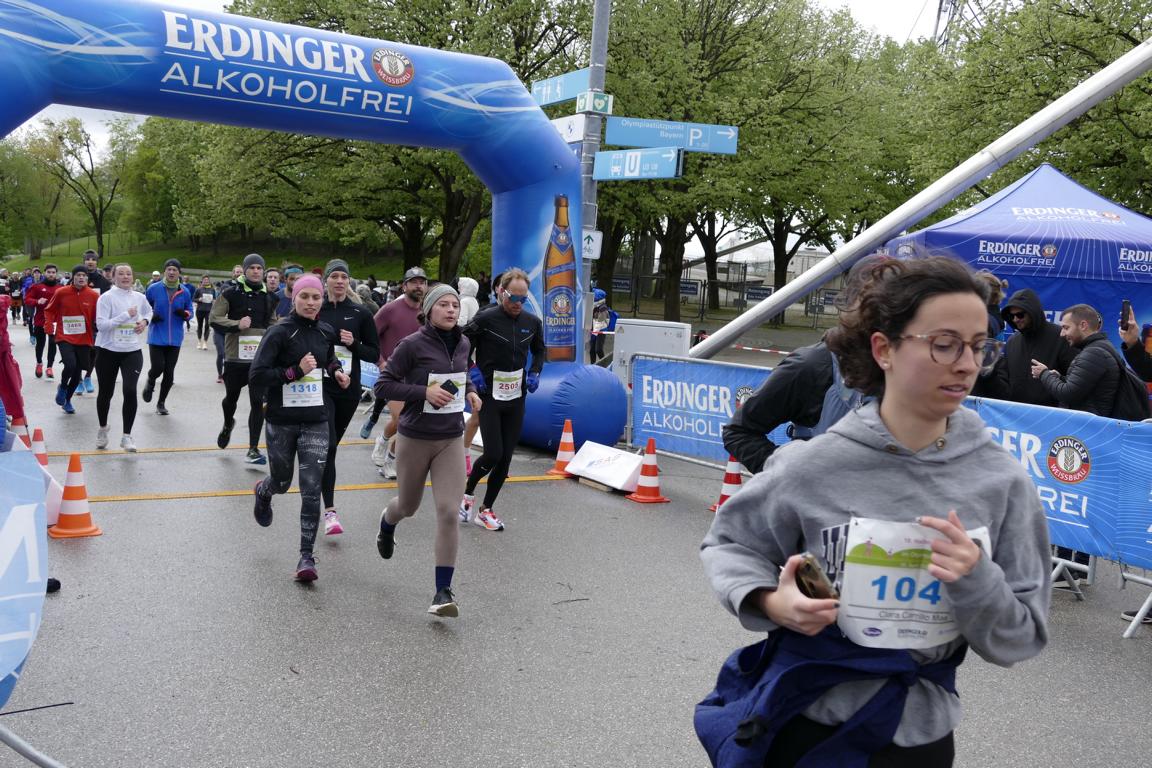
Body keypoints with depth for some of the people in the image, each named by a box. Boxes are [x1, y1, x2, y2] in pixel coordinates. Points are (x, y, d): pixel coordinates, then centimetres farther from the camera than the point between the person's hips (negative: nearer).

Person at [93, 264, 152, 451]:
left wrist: (145, 321, 4)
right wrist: (126, 315, -22)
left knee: (130, 391, -14)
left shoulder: (139, 297, 4)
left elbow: (149, 311, 25)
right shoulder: (106, 297, -10)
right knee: (106, 393, 12)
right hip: (109, 351, -2)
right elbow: (101, 324, -18)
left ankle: (127, 436, -3)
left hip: (132, 352, 2)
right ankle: (102, 429, 38)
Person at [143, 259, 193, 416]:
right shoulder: (154, 289, -3)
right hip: (157, 337, -2)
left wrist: (184, 313, -12)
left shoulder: (185, 292, 2)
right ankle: (150, 383, 27)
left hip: (175, 339, 2)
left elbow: (190, 312, 11)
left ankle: (161, 402, 23)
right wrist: (150, 316, -10)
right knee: (157, 368, -10)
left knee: (169, 373, 5)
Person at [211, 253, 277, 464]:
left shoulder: (269, 297, 8)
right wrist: (237, 324, -19)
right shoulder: (231, 293, -3)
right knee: (231, 397, 16)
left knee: (258, 402, -5)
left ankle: (253, 449, 1)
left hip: (260, 358, 2)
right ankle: (228, 424, 50)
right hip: (235, 355, -1)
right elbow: (215, 319, -6)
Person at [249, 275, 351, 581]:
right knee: (282, 482, 16)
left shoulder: (326, 332, 5)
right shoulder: (279, 333, -10)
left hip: (315, 421, 2)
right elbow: (257, 376, -15)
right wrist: (295, 371, -24)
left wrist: (336, 371, 7)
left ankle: (307, 555, 1)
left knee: (311, 489, -6)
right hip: (281, 421, -2)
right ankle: (263, 492, 55)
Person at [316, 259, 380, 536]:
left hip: (348, 389, 2)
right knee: (328, 446, -16)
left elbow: (375, 354, 4)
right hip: (320, 386, -2)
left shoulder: (361, 314, 2)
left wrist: (354, 344, -12)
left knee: (331, 446, 16)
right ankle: (330, 511, -17)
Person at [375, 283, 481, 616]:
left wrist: (470, 391, 2)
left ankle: (443, 591, -3)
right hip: (415, 439, -3)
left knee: (448, 512, -9)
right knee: (409, 506, 18)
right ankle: (387, 522, 58)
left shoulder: (462, 344, 4)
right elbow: (384, 385, -12)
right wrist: (424, 392, -22)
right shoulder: (413, 345, -13)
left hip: (451, 440, 3)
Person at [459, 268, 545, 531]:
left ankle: (486, 510, 19)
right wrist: (471, 371, -12)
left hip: (516, 399, 5)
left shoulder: (532, 322, 3)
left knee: (506, 458, 5)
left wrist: (535, 373, 5)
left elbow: (539, 350, 20)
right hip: (489, 397, -5)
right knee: (493, 454, -11)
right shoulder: (485, 319, -11)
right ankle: (468, 492, 19)